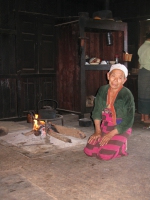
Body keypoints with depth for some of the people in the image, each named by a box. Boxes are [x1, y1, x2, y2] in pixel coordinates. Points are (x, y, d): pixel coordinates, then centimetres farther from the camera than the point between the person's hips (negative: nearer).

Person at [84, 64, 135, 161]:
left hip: (120, 129, -5)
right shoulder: (102, 90, -4)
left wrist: (111, 134, -18)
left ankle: (122, 145, 11)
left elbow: (128, 121, -16)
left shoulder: (127, 95, -18)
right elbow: (97, 111, 5)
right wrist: (98, 131, -2)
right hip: (104, 126, 5)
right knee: (89, 151, -5)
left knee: (104, 155, -18)